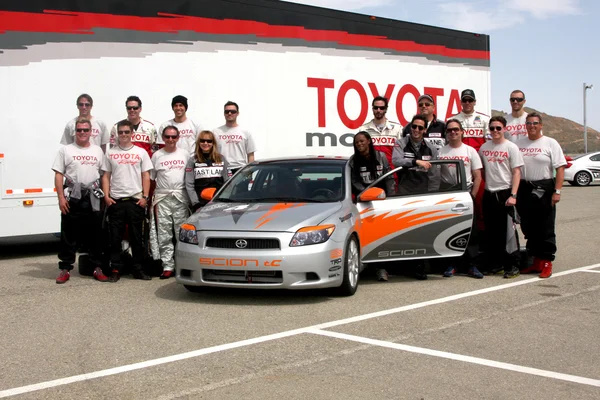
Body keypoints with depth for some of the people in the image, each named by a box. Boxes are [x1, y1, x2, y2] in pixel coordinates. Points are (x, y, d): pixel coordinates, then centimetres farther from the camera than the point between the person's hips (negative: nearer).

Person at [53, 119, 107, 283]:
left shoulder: (98, 151, 11)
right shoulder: (66, 150, 4)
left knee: (95, 234, 7)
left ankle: (97, 267, 14)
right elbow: (58, 175, 0)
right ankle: (65, 268, 9)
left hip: (93, 198, 2)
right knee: (69, 234, 2)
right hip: (72, 197, -2)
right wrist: (61, 197, -8)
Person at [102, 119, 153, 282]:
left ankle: (138, 269, 10)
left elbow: (146, 176, 6)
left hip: (136, 200, 0)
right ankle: (115, 269, 7)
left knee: (137, 237, 3)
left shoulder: (141, 152, 8)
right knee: (115, 237, 2)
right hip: (115, 201, 1)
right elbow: (106, 176, 9)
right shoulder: (110, 153, 10)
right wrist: (106, 196, -2)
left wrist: (145, 197, -3)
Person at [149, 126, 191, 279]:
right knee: (164, 234, -1)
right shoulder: (157, 156, 9)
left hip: (181, 197, 0)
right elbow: (150, 178, 9)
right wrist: (150, 198, 0)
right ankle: (167, 266, 2)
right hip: (162, 198, 0)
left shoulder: (185, 154, 10)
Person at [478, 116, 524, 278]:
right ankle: (495, 264, 18)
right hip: (488, 193, 5)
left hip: (505, 193, -5)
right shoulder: (484, 148, 11)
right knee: (491, 231, 8)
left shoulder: (511, 147, -1)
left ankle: (512, 266, -1)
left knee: (507, 230, -6)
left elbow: (516, 172, -5)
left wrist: (513, 195, -14)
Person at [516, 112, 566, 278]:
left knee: (546, 228, -1)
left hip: (544, 189, -4)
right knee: (528, 228, 9)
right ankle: (536, 262, 19)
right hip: (524, 189, 4)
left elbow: (560, 168, -6)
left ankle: (547, 263, 5)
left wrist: (557, 191, -14)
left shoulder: (550, 143, -1)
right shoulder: (518, 144, 10)